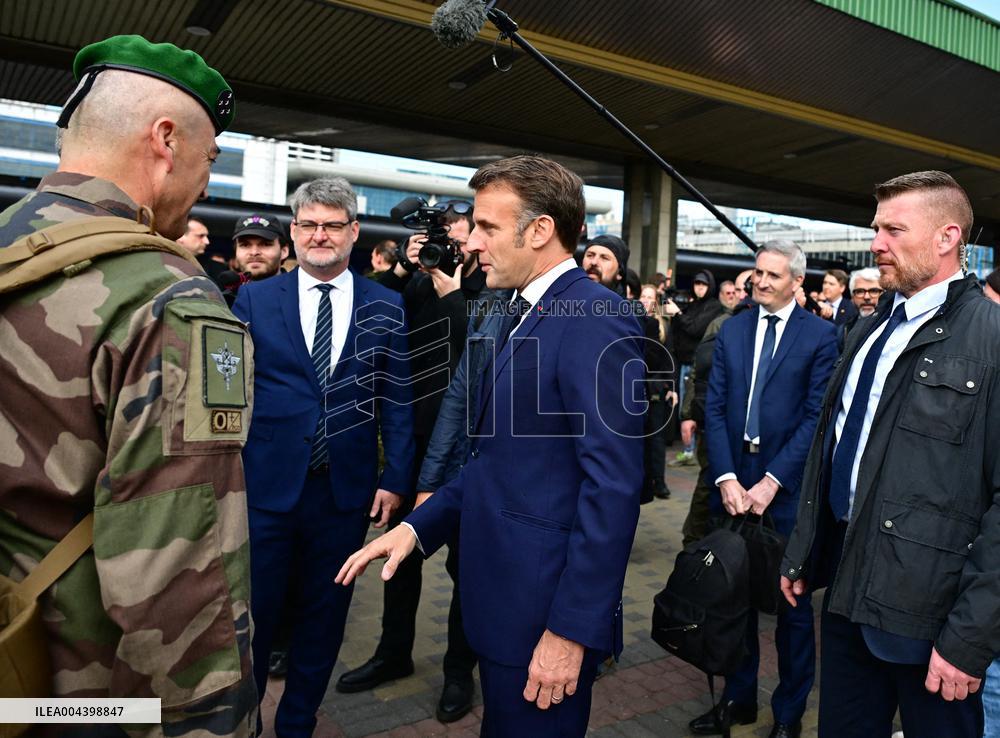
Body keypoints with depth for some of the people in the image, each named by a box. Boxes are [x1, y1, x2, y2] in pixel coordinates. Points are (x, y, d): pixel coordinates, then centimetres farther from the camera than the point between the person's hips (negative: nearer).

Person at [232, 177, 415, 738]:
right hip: (265, 485, 0)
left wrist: (395, 479, -2)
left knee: (324, 618, 16)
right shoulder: (254, 299, 1)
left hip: (347, 491, 1)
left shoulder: (386, 307, 1)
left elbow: (397, 400, 2)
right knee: (254, 614, 13)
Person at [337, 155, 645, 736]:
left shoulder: (596, 318, -19)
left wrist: (572, 628, -20)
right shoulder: (526, 315, 12)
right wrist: (418, 525, 5)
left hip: (546, 608, -9)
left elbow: (613, 486, -23)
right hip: (503, 598, 9)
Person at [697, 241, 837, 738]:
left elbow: (817, 416, -9)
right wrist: (726, 478, -9)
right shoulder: (731, 330, 7)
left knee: (792, 603, 11)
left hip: (787, 488, -3)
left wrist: (772, 481, -15)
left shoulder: (820, 335, -3)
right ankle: (738, 698, 32)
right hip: (733, 482, 3)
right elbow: (714, 408, 2)